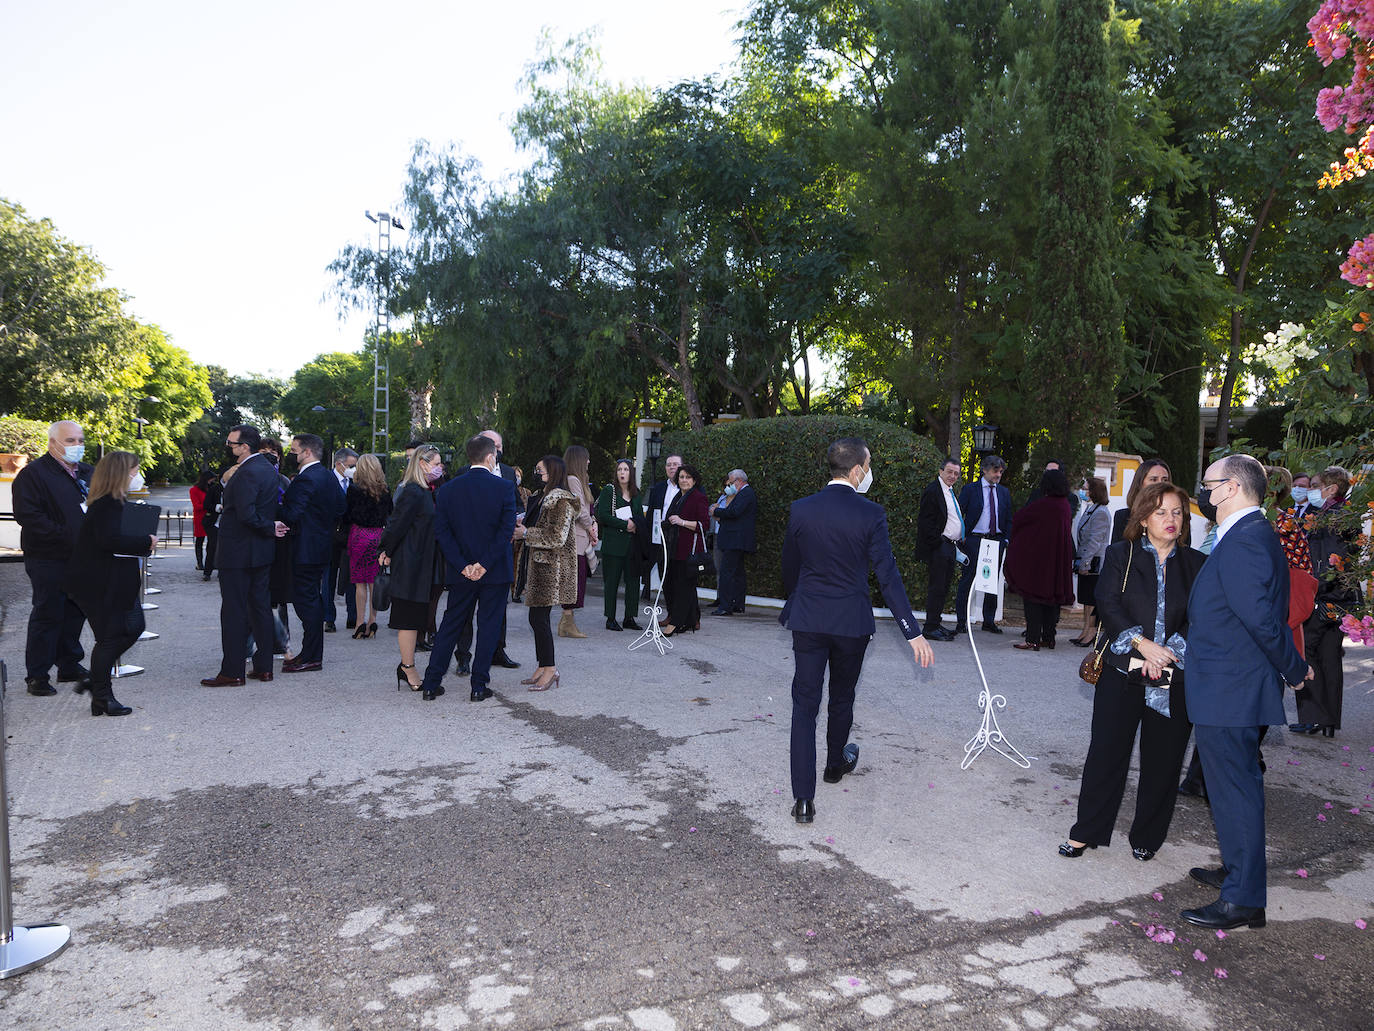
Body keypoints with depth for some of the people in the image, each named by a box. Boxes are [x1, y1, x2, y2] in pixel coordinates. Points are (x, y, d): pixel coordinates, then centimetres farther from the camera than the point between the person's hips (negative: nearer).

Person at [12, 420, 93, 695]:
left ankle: (69, 666, 26)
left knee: (76, 613, 14)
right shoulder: (33, 474, -8)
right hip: (49, 561, -7)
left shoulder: (87, 473, 14)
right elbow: (28, 516, -18)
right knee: (47, 615, -2)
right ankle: (37, 675, 8)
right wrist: (66, 537, -22)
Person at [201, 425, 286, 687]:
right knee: (261, 607, 12)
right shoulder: (267, 467, 10)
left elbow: (246, 515, -25)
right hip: (263, 552, 9)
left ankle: (232, 672, 4)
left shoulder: (247, 473, -19)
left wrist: (270, 528, -12)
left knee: (234, 611, -2)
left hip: (239, 552, -9)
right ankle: (263, 667, 18)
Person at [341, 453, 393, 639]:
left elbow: (347, 516, -5)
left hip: (359, 534, -4)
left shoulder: (355, 489, -9)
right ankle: (372, 621, 10)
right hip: (378, 535, 4)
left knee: (360, 581, 2)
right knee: (374, 580, 9)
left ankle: (361, 622, 1)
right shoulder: (384, 490, 2)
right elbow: (389, 514, 9)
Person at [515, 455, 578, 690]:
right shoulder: (543, 497, 17)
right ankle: (543, 668, 18)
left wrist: (526, 533, -13)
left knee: (539, 618, -9)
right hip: (540, 565, 10)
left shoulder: (562, 500, -13)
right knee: (537, 618, 11)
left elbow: (557, 537, -19)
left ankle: (549, 669, -1)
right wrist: (520, 531, 10)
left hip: (552, 568, -10)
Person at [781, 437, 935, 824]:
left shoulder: (800, 510, -4)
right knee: (842, 698, 21)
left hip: (807, 620, 1)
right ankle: (836, 763, 44)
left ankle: (803, 798, -2)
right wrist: (913, 632, -10)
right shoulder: (870, 514, -12)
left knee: (805, 703, 3)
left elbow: (789, 568, 6)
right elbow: (888, 576, -14)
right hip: (851, 621, -1)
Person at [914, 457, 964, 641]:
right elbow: (924, 522, -16)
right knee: (937, 587, -7)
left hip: (950, 547, 9)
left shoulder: (951, 493, 19)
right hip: (939, 548, -9)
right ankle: (931, 628, -3)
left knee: (943, 587, 12)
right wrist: (938, 543, -18)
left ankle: (936, 623, 19)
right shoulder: (932, 491, -11)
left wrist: (957, 545, 16)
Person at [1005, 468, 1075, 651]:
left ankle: (1033, 640, -4)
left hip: (1038, 556, -7)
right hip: (1059, 558, 7)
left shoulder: (1042, 504, -17)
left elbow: (1017, 518, -9)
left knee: (1033, 597, -2)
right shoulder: (1065, 505, 4)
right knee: (1052, 594, 13)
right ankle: (1048, 637, 18)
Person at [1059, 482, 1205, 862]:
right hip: (1123, 672, -1)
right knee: (1107, 752, 2)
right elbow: (1108, 605, -7)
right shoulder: (1120, 556, 4)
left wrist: (1172, 650, -13)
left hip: (1175, 678, 2)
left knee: (1162, 760, 8)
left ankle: (1147, 837, 25)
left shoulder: (1196, 564, 8)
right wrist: (1142, 643, -18)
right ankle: (1087, 831, 15)